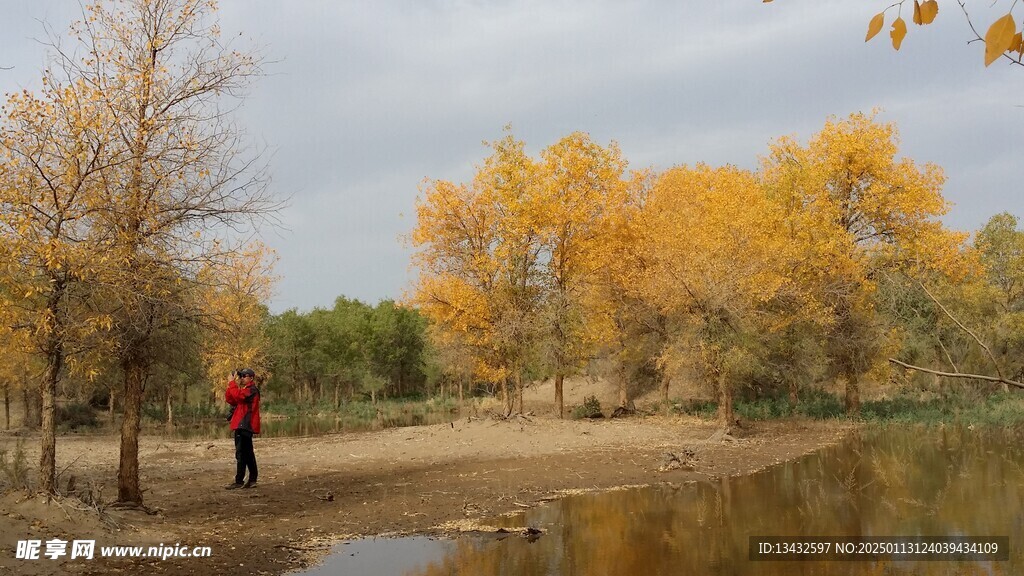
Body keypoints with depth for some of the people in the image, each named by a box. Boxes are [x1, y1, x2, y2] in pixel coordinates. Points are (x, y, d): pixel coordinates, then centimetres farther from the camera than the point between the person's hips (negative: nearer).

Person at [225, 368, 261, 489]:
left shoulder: (252, 390, -10)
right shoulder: (243, 389, 21)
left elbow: (237, 396, -27)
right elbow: (229, 398, 10)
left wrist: (233, 382, -16)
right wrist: (232, 382, -1)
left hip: (245, 425, -10)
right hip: (242, 425, 10)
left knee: (240, 453, -11)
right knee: (248, 453, 12)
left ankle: (239, 481, -11)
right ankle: (252, 479, 18)